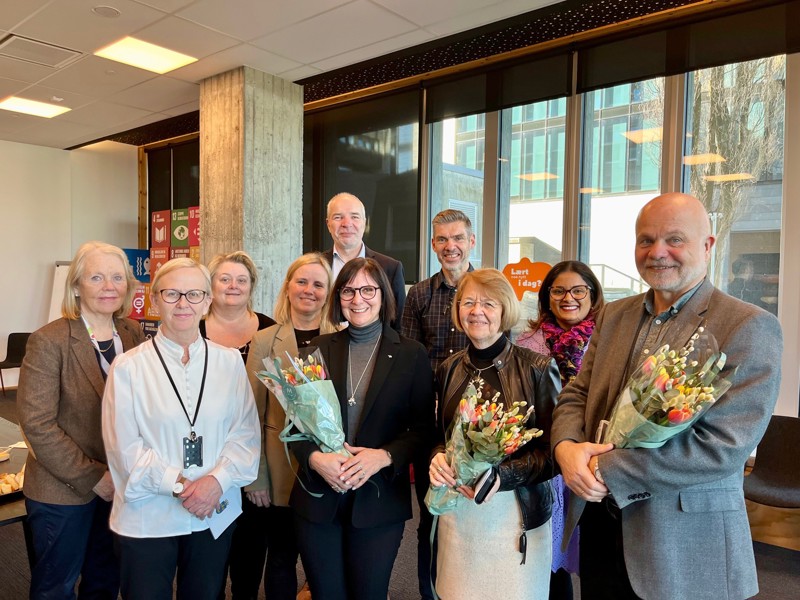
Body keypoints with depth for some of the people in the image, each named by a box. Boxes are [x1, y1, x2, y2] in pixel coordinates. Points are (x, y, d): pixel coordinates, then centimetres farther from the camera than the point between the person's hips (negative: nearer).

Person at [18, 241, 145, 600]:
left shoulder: (133, 334, -1)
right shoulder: (48, 341, -14)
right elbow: (37, 423, -16)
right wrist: (92, 478, -16)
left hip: (120, 485, 4)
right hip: (63, 491, -4)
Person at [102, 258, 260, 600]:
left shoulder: (230, 362, -1)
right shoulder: (129, 367, -7)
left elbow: (246, 433, -2)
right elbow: (124, 447, -8)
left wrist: (217, 481, -15)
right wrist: (179, 485, -14)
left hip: (216, 514, 2)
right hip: (147, 518, -2)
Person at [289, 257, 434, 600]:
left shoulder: (411, 355, -2)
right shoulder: (318, 349, 2)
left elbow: (423, 428, -3)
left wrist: (384, 456, -18)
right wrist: (314, 457, -15)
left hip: (380, 502, -1)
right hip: (317, 498, 2)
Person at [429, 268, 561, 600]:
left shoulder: (538, 368, -10)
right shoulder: (449, 369, 3)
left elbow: (553, 450, -9)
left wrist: (496, 476, -21)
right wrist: (438, 458, -9)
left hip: (517, 513, -3)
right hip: (456, 511, 4)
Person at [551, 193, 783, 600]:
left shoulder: (750, 327, -12)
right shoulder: (613, 315, 6)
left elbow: (724, 446, -21)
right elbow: (576, 394, 7)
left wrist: (607, 470, -20)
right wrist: (566, 447, -14)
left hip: (685, 550, -4)